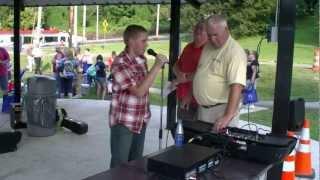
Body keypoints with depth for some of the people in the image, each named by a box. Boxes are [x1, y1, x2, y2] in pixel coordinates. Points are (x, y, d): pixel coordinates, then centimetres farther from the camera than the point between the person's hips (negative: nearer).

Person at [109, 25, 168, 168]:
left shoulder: (142, 59, 5)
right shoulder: (120, 63, -19)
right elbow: (139, 91, -26)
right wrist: (157, 66, -25)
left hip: (141, 121, 7)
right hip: (123, 122, -7)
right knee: (120, 165, 2)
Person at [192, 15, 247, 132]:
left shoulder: (235, 52, -19)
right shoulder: (208, 46, 8)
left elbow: (236, 86, -29)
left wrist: (228, 116, -37)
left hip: (221, 110, -8)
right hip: (202, 108, 8)